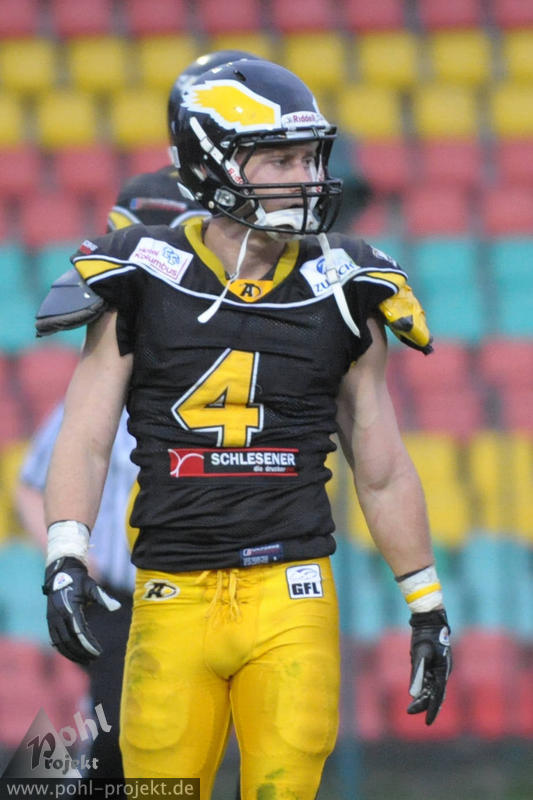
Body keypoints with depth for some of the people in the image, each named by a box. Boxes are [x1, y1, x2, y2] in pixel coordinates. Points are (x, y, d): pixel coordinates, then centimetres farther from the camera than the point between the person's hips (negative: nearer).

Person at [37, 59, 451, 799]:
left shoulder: (339, 295, 7)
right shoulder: (143, 285, 3)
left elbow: (382, 470, 14)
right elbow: (86, 440, 1)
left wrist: (428, 609, 15)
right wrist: (65, 560, -15)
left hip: (292, 598, 1)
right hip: (174, 598, -1)